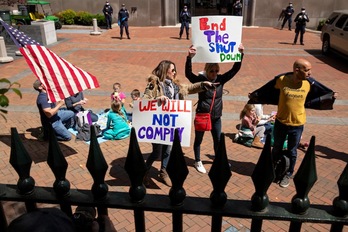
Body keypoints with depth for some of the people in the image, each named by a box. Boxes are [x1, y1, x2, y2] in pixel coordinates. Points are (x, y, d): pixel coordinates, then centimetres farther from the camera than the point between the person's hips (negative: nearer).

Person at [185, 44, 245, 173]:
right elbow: (188, 73, -29)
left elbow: (235, 69, -4)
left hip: (216, 117, 4)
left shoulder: (221, 79, -4)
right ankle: (198, 162, 33)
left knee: (218, 140, 16)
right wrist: (190, 57, -43)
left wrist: (241, 54, -14)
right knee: (198, 140, 13)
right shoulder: (200, 80, -15)